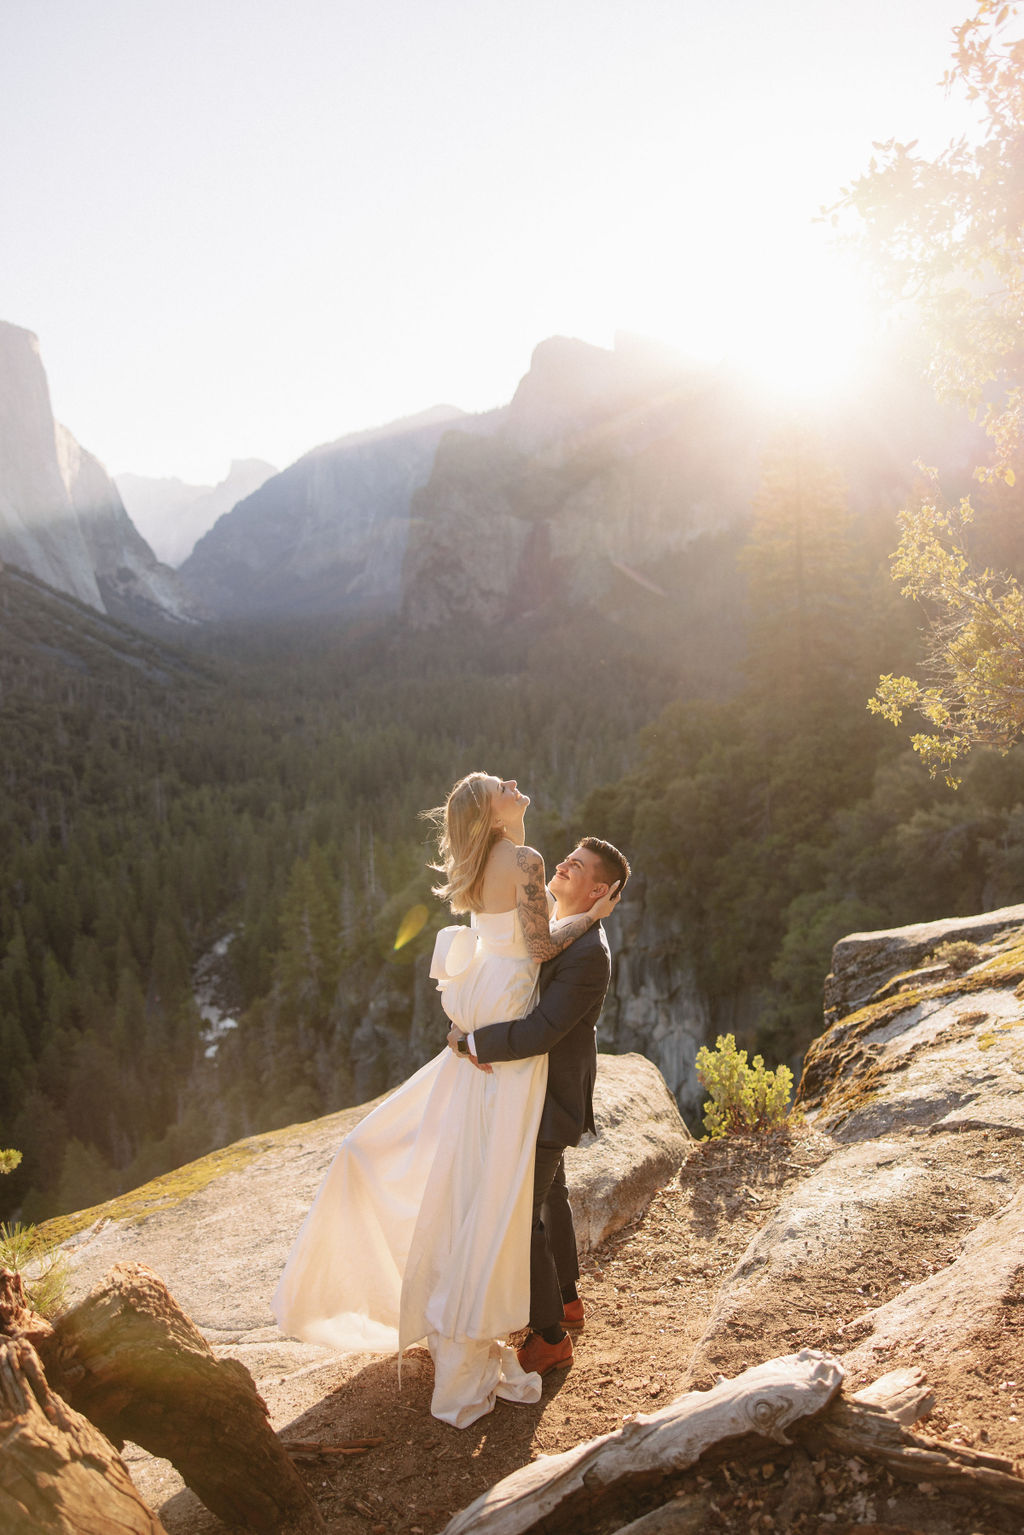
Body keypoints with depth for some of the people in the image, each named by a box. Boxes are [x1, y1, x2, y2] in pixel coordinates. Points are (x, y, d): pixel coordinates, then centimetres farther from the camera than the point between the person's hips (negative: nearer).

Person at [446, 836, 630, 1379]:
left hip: (548, 1102, -9)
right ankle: (566, 1299, 45)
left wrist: (468, 1040, -23)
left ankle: (550, 1337, 18)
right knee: (550, 1196, 25)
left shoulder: (588, 953, -28)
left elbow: (538, 1032, -35)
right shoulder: (539, 922, 1)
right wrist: (467, 1032, -17)